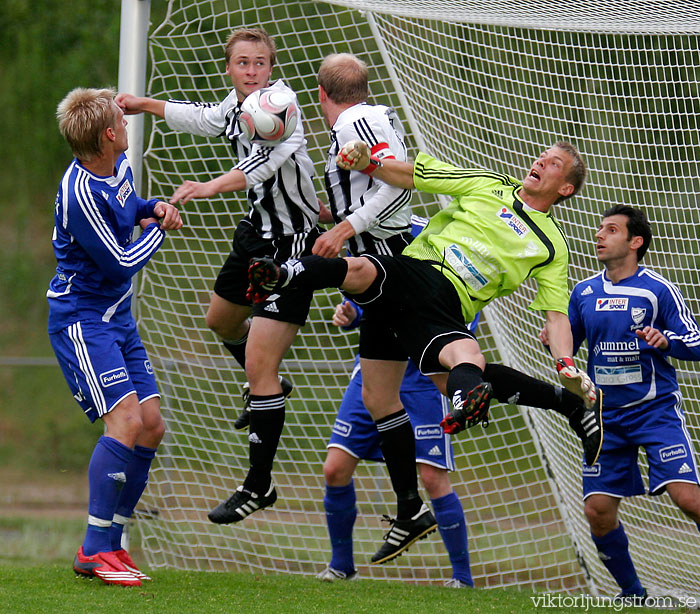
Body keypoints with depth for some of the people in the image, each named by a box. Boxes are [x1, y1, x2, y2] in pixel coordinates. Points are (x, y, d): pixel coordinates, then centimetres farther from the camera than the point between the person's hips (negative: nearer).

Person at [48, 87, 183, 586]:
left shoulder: (120, 166, 3)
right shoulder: (80, 193, -24)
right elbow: (121, 264, -19)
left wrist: (154, 207, 5)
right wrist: (160, 229, -3)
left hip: (117, 316, 9)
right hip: (80, 317, -9)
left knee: (151, 426, 4)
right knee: (126, 420, -20)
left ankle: (111, 542, 10)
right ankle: (95, 550, -16)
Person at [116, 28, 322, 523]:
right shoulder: (236, 104, 0)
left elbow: (269, 157, -45)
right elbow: (206, 119, 23)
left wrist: (214, 186, -58)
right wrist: (147, 105, 26)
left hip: (292, 245, -9)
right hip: (257, 232, 9)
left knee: (258, 363, -11)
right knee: (222, 320, 31)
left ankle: (260, 485, -2)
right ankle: (269, 388, 59)